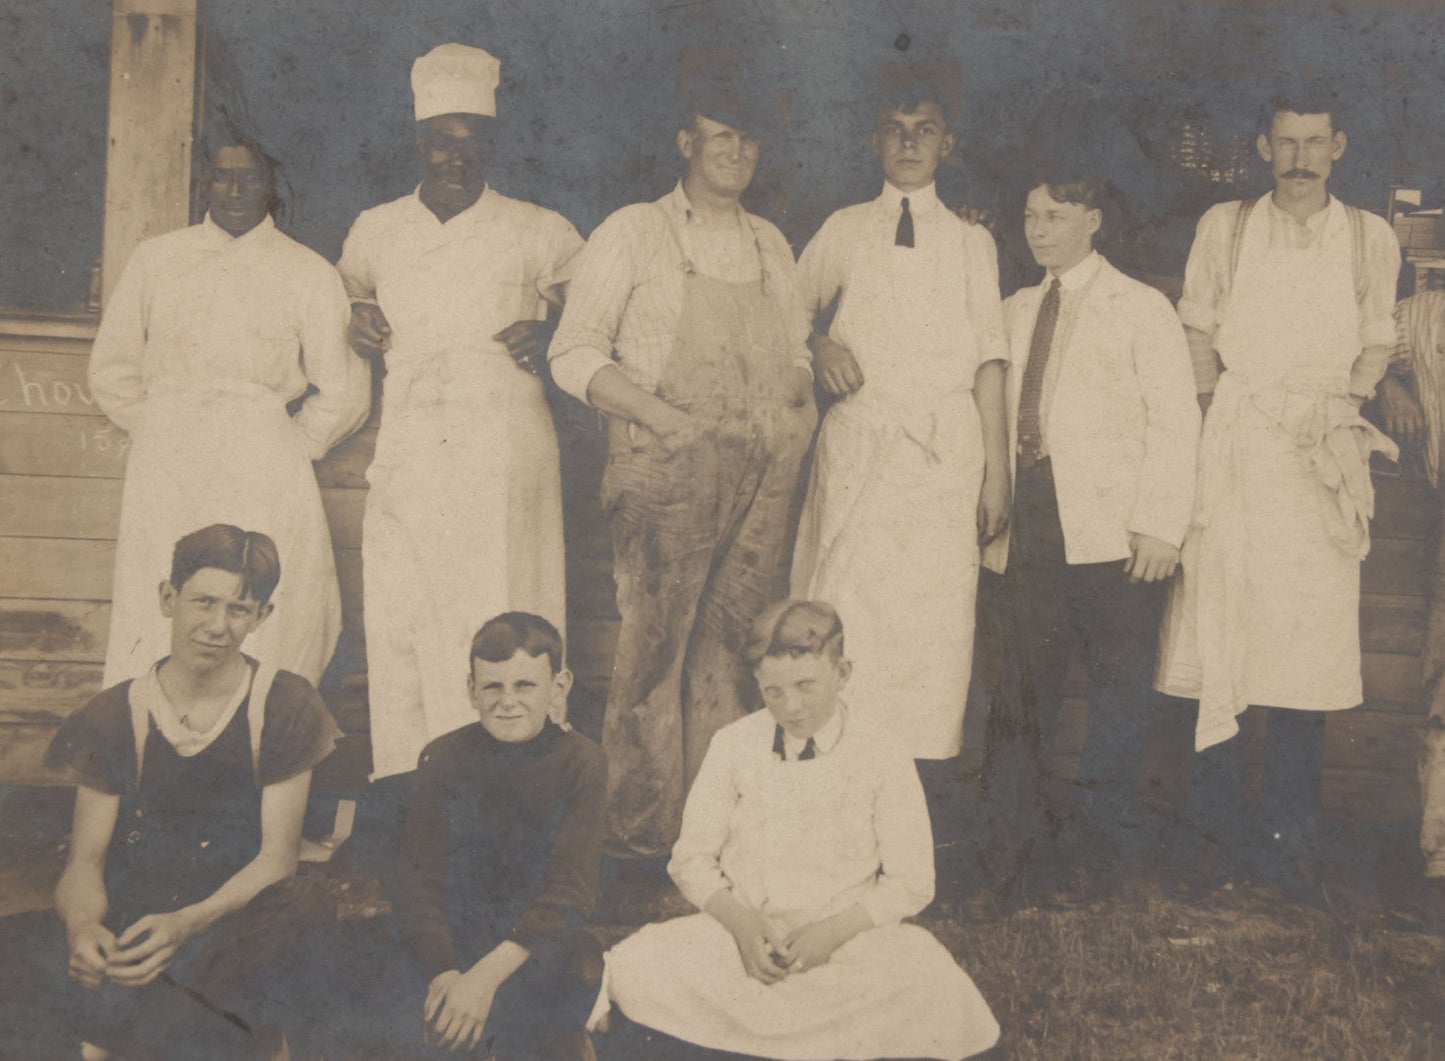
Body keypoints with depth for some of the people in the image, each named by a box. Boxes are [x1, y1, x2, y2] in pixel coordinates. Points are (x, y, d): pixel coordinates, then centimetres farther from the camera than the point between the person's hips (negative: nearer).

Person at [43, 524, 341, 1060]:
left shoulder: (285, 708, 2)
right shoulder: (115, 718, 8)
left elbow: (278, 857, -3)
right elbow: (85, 859, 5)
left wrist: (185, 923, -20)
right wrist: (82, 925, -19)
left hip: (238, 920, -2)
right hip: (126, 927, 2)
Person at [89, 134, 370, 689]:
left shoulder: (309, 274, 6)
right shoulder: (155, 259, 14)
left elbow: (345, 393, 6)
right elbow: (112, 369, 19)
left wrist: (287, 452, 3)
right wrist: (163, 436, 10)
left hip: (262, 477, -2)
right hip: (163, 472, 2)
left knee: (262, 635, -6)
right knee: (152, 635, 0)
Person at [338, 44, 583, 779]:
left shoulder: (536, 233, 7)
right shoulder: (374, 232, 15)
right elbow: (342, 298, 32)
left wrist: (552, 336, -4)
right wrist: (356, 325, 10)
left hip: (504, 451, -3)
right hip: (407, 457, 3)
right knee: (397, 625, 0)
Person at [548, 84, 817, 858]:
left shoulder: (771, 244, 21)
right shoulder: (634, 232, 6)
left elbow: (795, 350, 26)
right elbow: (573, 354, -1)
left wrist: (799, 409, 3)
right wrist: (669, 418, -12)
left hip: (761, 471, 4)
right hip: (664, 470, -4)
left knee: (739, 642, 2)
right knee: (657, 639, -7)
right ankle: (639, 827, 4)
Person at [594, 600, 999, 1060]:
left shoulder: (881, 753, -1)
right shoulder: (733, 745, 4)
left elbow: (911, 882, 1)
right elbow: (691, 857, 7)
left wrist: (834, 931, -15)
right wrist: (739, 921, -13)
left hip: (848, 938, 0)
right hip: (739, 933, 0)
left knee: (933, 985, -33)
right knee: (632, 967, -28)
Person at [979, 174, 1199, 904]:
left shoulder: (1141, 309, 4)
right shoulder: (1013, 314, 19)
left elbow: (1174, 420, -3)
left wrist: (1160, 526, -12)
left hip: (1112, 527, -4)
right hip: (1028, 523, 4)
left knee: (1119, 685, 1)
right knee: (1022, 686, 5)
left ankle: (1104, 841, 15)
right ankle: (1017, 846, 14)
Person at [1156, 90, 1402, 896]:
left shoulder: (1371, 239, 10)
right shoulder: (1224, 229, 9)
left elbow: (1378, 344, 14)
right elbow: (1199, 330, 13)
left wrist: (1342, 406, -3)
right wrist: (1214, 411, 0)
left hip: (1323, 455, 1)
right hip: (1235, 450, 0)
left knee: (1311, 636, -2)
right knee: (1217, 625, -4)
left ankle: (1290, 831, 8)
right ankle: (1222, 823, 6)